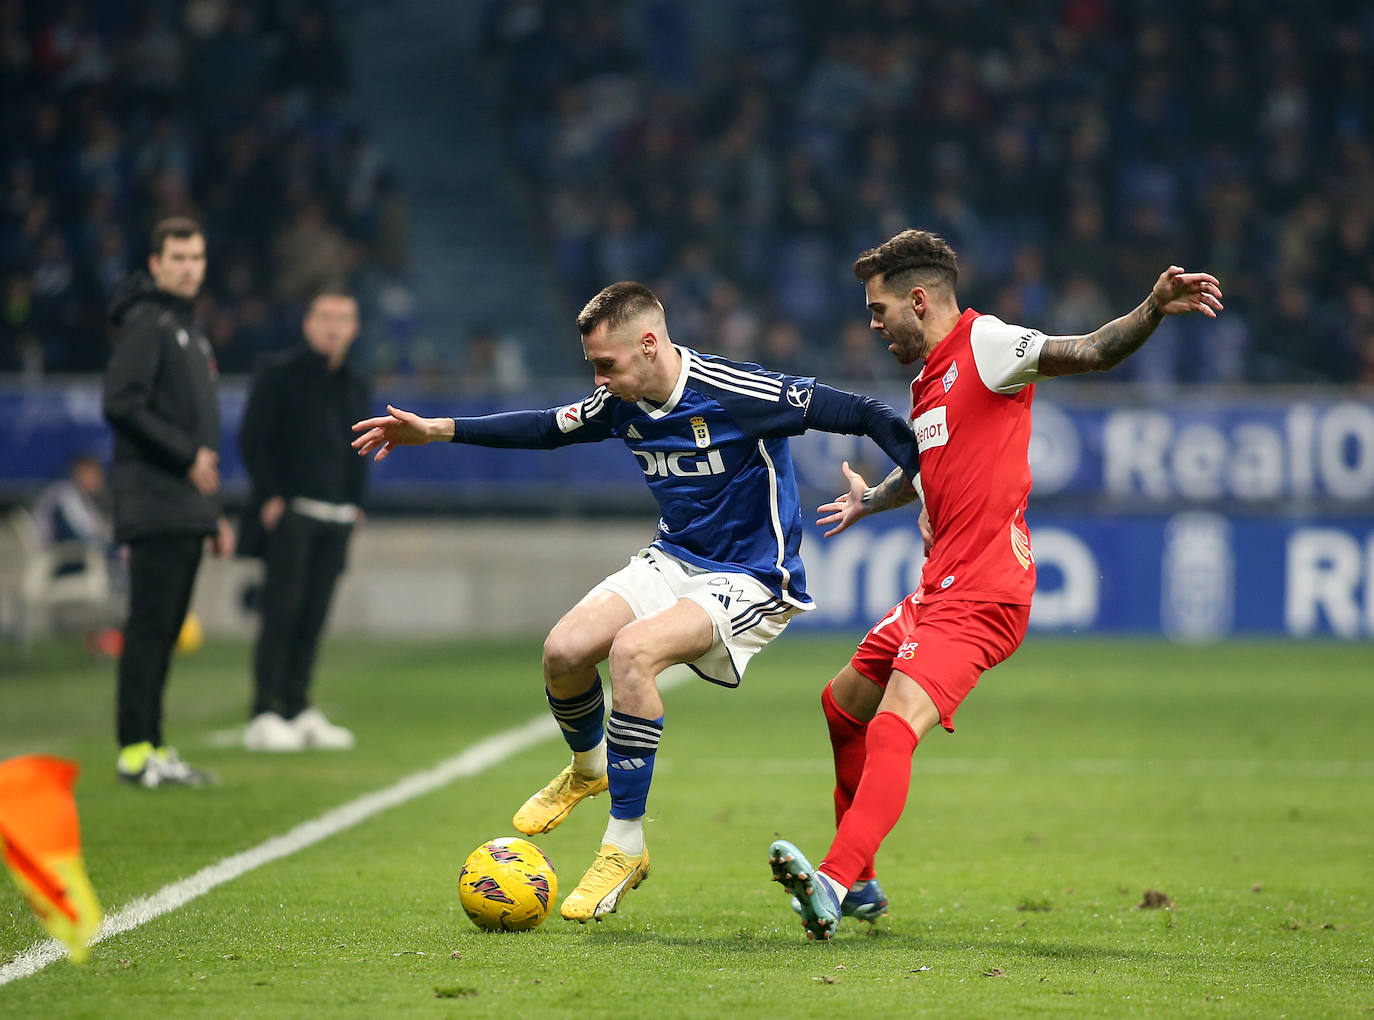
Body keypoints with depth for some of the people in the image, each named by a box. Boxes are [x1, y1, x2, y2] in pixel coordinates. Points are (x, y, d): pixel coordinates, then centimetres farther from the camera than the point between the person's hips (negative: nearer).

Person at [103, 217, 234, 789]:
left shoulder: (190, 331, 23)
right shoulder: (146, 323, -6)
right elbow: (122, 405, -18)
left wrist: (216, 516, 22)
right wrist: (188, 453, -15)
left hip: (187, 512, 9)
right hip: (155, 505, -9)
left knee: (165, 632, 9)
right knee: (149, 628, -9)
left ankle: (152, 749, 11)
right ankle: (136, 749, -8)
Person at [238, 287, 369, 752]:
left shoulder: (355, 387, 16)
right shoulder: (279, 374, -1)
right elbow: (253, 439, -4)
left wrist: (354, 501, 11)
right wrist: (270, 496, -10)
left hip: (335, 520, 6)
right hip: (288, 512, -6)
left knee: (313, 616, 5)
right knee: (281, 612, -9)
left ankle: (299, 710, 10)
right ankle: (264, 716, -8)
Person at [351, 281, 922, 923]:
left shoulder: (737, 395, -23)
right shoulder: (623, 405, -3)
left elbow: (858, 415, -21)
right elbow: (548, 428, 15)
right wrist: (436, 430, 10)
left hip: (751, 581, -7)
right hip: (674, 560, 7)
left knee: (632, 649, -31)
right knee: (565, 651, -13)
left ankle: (624, 850, -20)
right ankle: (588, 768, 22)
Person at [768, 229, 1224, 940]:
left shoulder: (985, 345, -9)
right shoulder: (931, 379, 19)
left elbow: (1089, 352, -22)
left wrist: (1153, 310, -41)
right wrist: (870, 500, 58)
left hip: (980, 593, -11)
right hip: (941, 587, 11)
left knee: (892, 728, -26)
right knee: (843, 705, 22)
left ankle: (833, 883, -40)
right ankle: (860, 887, 32)